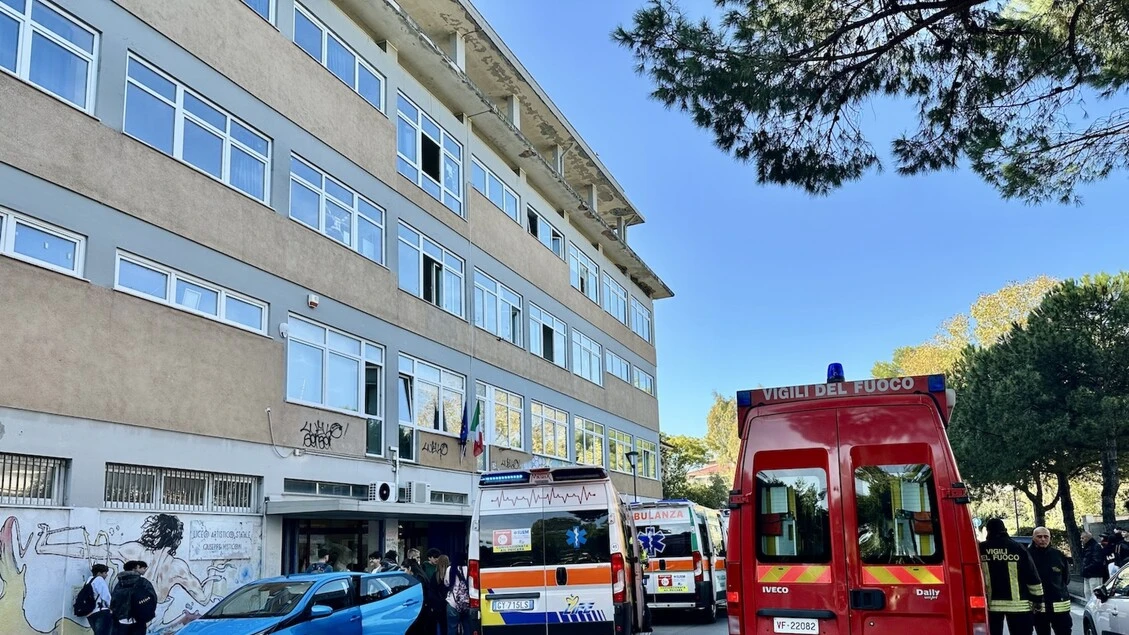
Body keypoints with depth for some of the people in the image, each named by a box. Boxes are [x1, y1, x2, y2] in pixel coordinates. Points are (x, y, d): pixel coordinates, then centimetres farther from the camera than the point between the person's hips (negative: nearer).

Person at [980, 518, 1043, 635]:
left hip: (989, 604, 1)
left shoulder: (979, 549, -1)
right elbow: (1032, 576, -1)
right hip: (1017, 603, -1)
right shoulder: (1017, 548, -3)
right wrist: (1038, 598, 8)